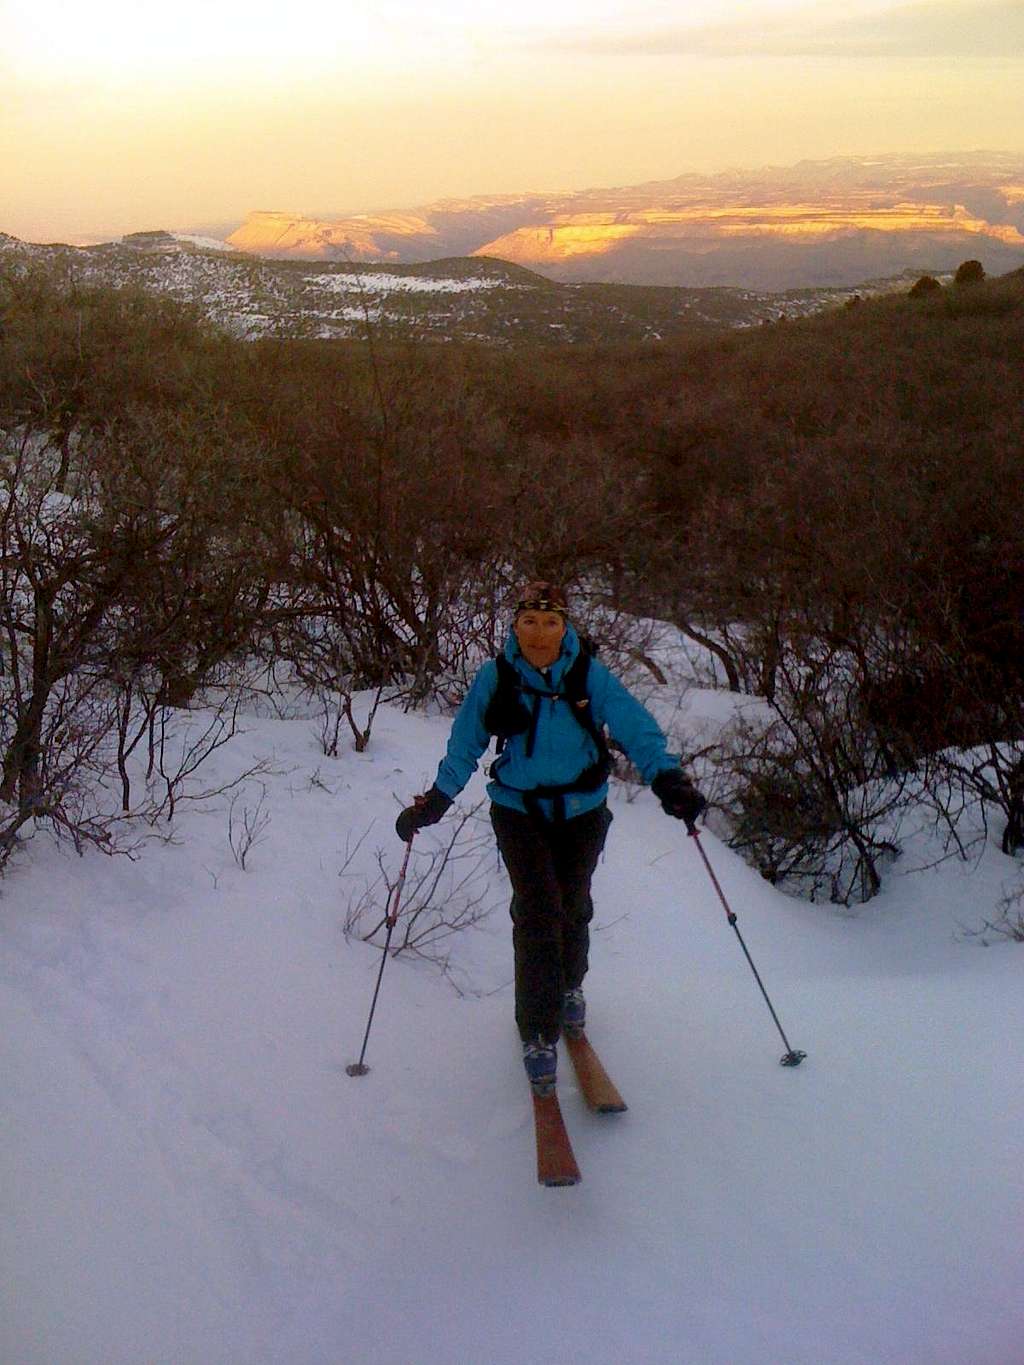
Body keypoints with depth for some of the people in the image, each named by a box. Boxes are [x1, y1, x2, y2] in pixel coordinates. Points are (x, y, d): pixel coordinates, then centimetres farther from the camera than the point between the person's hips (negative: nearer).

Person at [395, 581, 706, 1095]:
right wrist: (435, 799, -9)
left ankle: (570, 988, 44)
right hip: (519, 812, -1)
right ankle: (538, 1031, -1)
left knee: (573, 908, 13)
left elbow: (636, 727, -18)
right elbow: (464, 745, -1)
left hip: (582, 812, 1)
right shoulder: (495, 678, -10)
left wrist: (668, 779, -33)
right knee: (538, 911, -14)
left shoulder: (589, 675, -12)